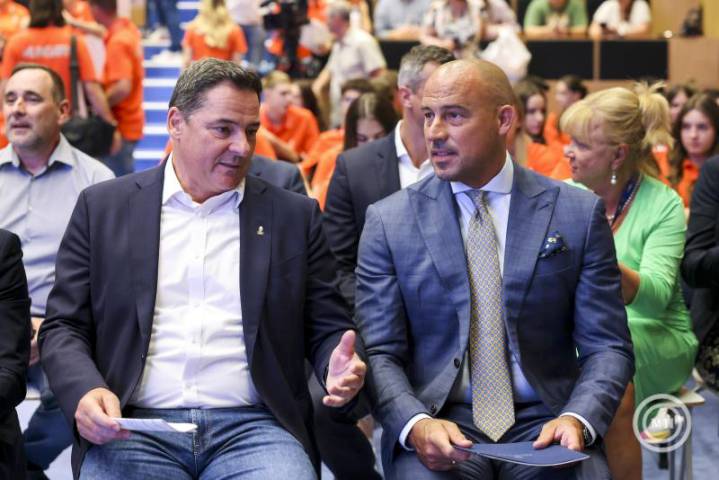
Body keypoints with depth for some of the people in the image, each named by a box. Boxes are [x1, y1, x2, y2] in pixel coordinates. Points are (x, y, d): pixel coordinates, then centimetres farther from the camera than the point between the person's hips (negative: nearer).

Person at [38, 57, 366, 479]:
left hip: (253, 428, 1)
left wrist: (340, 369, -9)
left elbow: (329, 330, 15)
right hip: (132, 428, -1)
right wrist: (85, 392, -11)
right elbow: (64, 328, 10)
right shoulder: (102, 208, 11)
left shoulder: (295, 216, 13)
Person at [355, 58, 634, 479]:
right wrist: (415, 424, -19)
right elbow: (379, 353, 1)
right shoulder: (390, 221, 4)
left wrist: (577, 419, -16)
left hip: (544, 423, 1)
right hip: (437, 425, -1)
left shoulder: (579, 214, 4)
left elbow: (607, 347, 4)